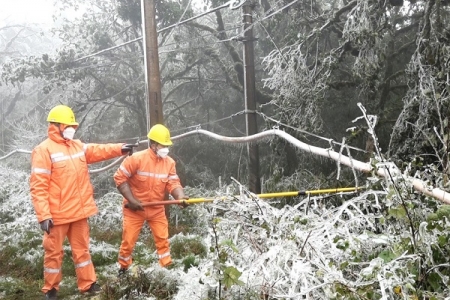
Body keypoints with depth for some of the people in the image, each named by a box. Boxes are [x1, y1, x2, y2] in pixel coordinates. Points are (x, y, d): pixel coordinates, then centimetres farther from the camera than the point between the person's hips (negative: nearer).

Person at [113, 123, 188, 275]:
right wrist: (131, 200, -20)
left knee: (163, 239, 7)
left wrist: (180, 196, -30)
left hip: (157, 209, 3)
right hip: (134, 209, -3)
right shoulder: (136, 158, -20)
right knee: (128, 241, 7)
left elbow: (173, 183, -8)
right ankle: (123, 268, 29)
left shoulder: (169, 162, -7)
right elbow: (119, 177, -16)